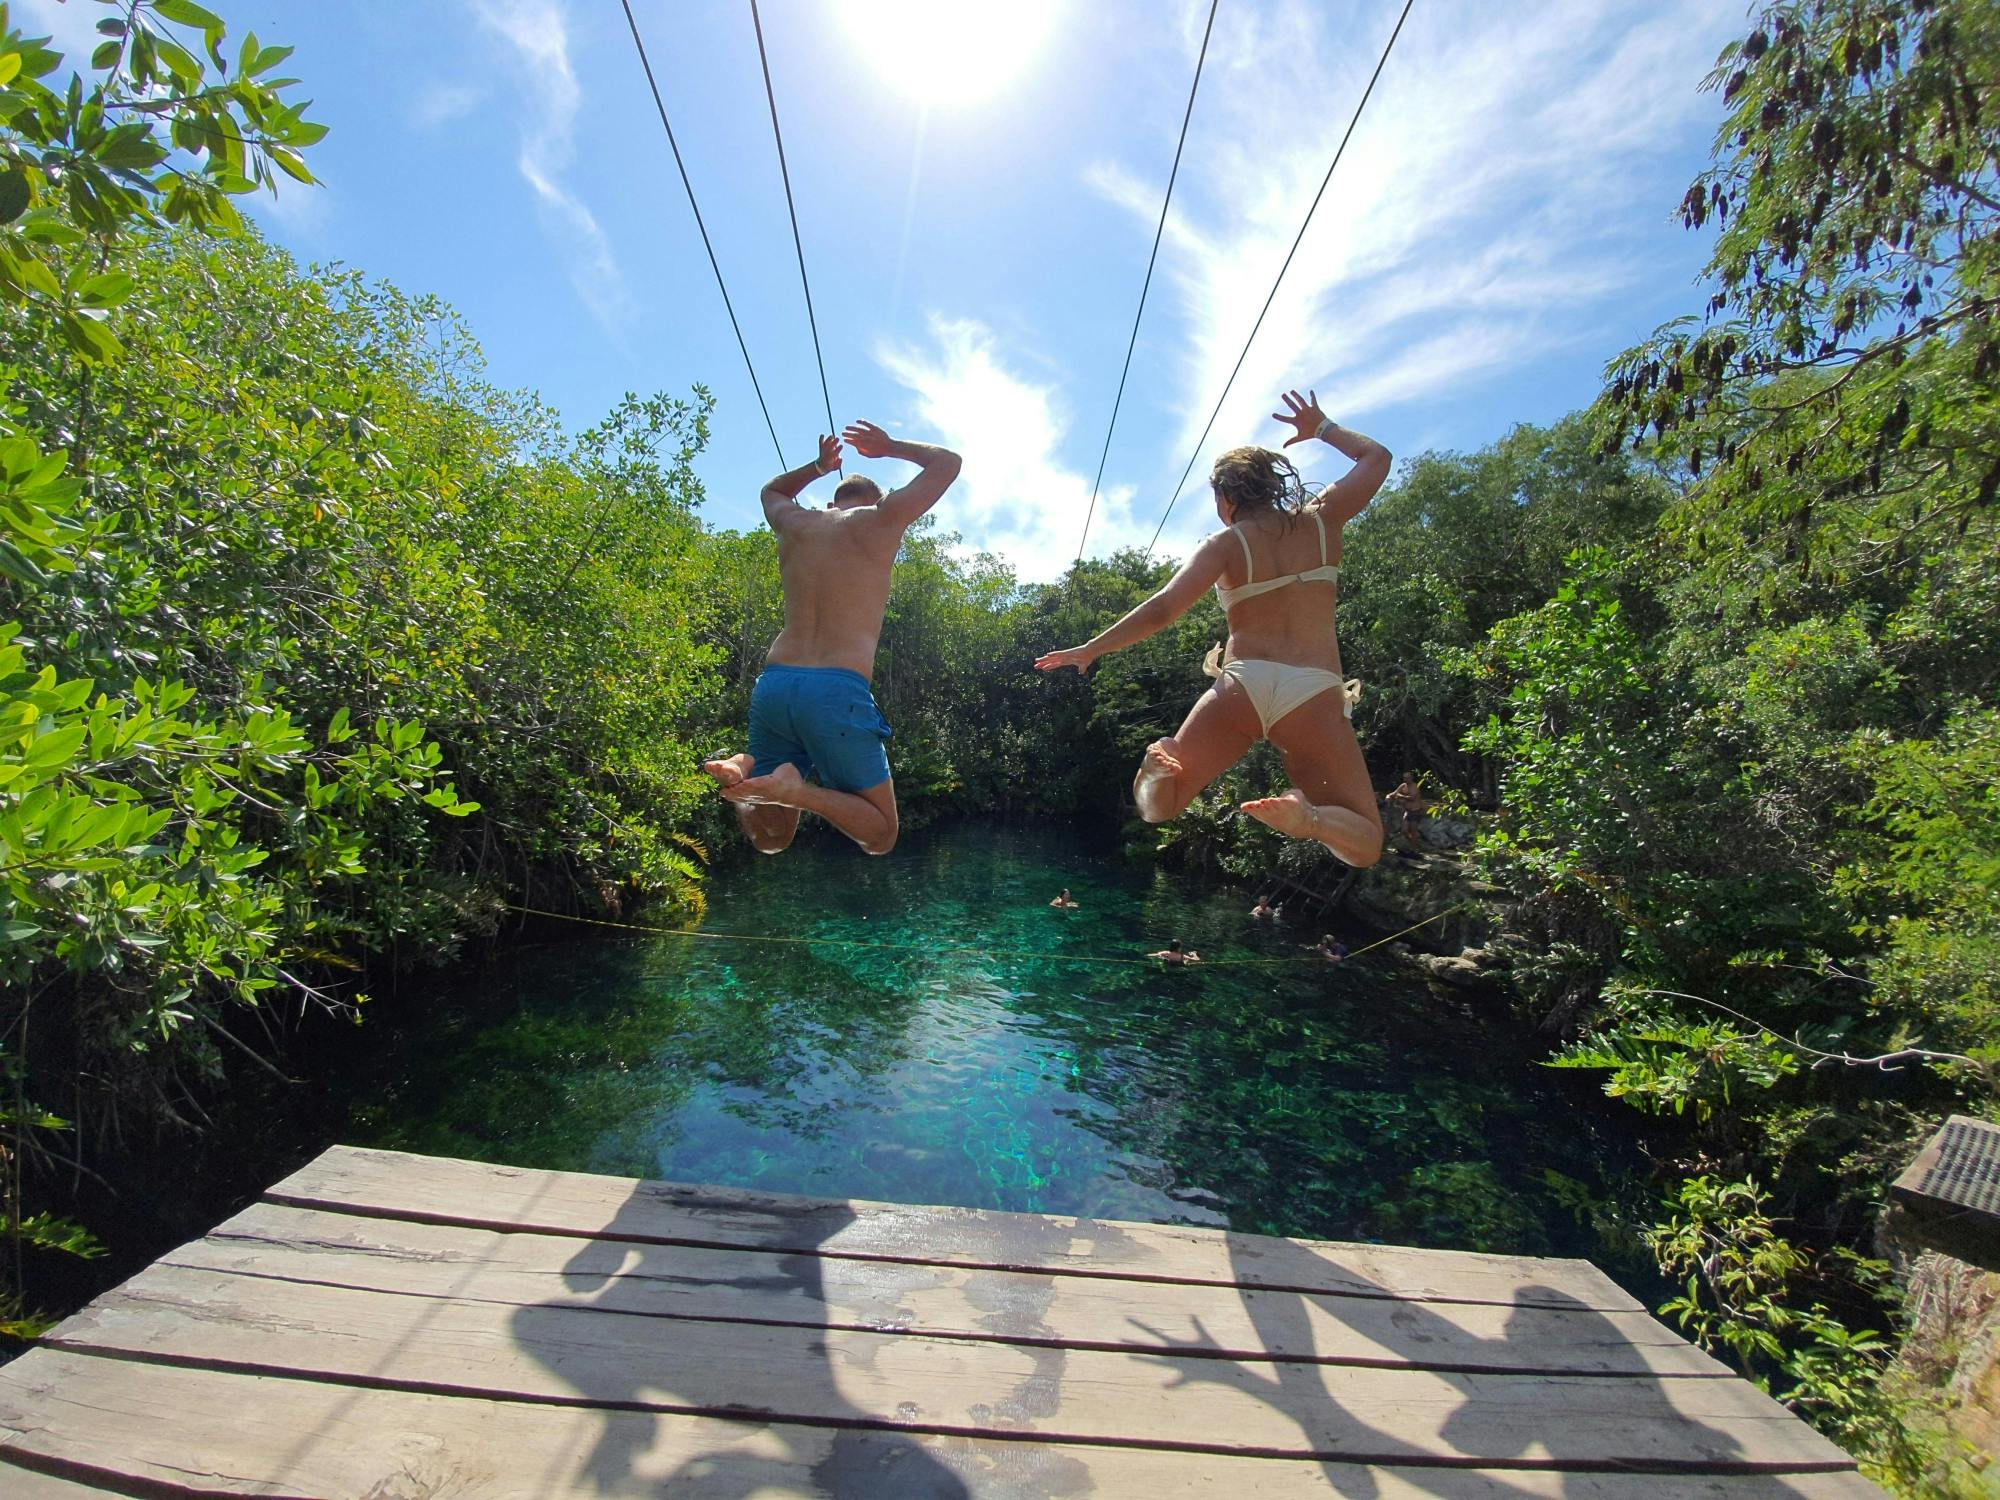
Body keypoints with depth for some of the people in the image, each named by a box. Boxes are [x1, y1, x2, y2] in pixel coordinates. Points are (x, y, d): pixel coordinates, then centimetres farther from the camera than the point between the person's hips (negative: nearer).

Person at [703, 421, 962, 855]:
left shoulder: (795, 523, 19)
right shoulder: (883, 518, 8)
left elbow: (771, 491, 46)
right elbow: (948, 461, 23)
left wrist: (819, 465, 46)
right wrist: (889, 448, 33)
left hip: (772, 685, 5)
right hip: (837, 691, -5)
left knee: (770, 838, 19)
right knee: (880, 836, 5)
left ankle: (744, 769, -12)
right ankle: (794, 788, -20)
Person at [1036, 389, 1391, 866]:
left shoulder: (1225, 544, 6)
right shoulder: (1321, 521, 13)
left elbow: (1162, 609, -6)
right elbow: (1377, 456, 30)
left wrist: (1092, 648, 1)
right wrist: (1321, 427, 41)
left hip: (1241, 685, 0)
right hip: (1313, 693, 1)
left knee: (1156, 803, 13)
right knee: (1364, 844, 5)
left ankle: (1161, 769, -24)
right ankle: (1308, 816, -30)